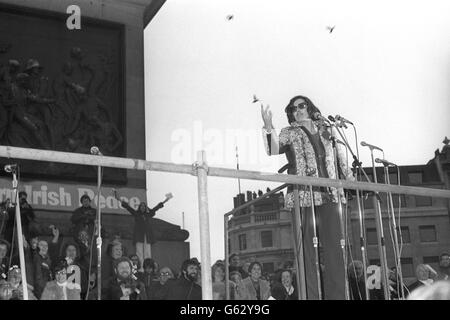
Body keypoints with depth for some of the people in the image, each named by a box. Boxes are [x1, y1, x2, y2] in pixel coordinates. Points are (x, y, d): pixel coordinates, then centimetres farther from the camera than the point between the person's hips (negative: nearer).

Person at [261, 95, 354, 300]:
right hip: (303, 196, -3)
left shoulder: (327, 131, 17)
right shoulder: (289, 133, 8)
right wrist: (268, 128, -26)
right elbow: (274, 150, -11)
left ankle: (336, 295, 8)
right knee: (306, 250, -5)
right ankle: (310, 295, -2)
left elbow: (341, 160, 22)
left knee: (334, 248, 2)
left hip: (329, 195, 3)